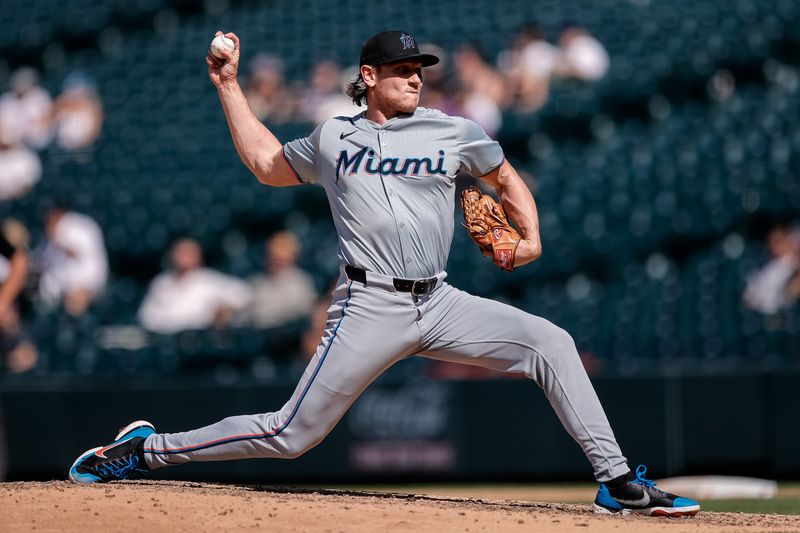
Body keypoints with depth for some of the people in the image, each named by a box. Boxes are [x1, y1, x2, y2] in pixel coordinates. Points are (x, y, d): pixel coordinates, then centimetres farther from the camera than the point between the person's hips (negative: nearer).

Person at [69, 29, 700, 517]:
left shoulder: (453, 131, 9)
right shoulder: (331, 139, 10)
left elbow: (506, 178, 23)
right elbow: (266, 163, 26)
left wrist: (531, 238, 6)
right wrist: (229, 86, 25)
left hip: (441, 303, 3)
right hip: (371, 306, -3)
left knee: (551, 343, -14)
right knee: (291, 435, -8)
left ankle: (617, 482, -10)